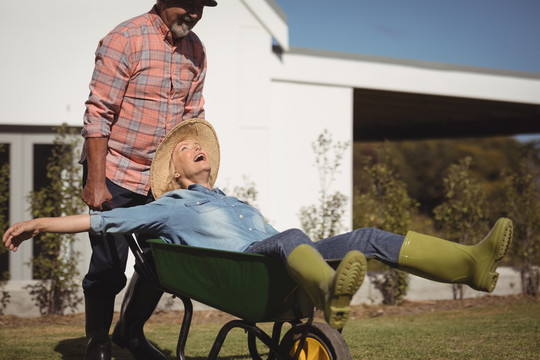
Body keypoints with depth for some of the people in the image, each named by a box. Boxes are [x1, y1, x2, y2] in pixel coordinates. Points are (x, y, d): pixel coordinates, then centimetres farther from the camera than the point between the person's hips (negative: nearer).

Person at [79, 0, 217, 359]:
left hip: (162, 177, 6)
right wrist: (95, 181, -19)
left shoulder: (195, 50, 4)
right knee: (108, 265, -1)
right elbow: (98, 114, -16)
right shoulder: (124, 40, -15)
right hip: (114, 172, -6)